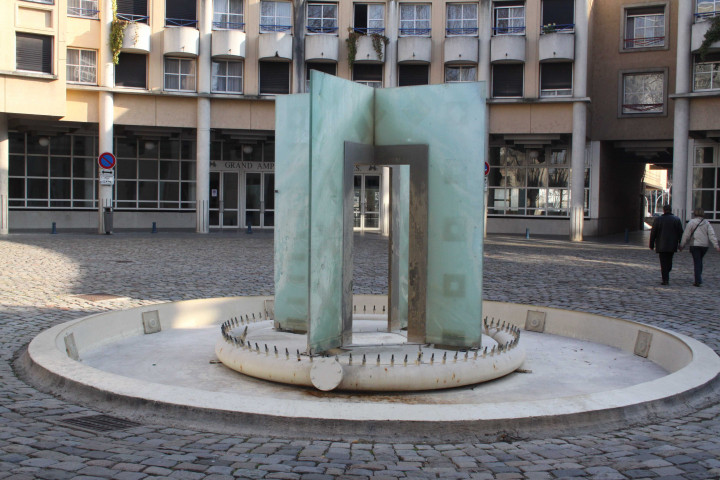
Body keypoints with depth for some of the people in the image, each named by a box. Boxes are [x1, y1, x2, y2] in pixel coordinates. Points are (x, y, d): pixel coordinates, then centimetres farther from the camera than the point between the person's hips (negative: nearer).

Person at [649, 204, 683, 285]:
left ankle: (665, 279, -7)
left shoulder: (658, 219, -2)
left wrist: (651, 245, 6)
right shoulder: (677, 220, 3)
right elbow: (680, 233, 3)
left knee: (663, 263, -1)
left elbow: (653, 233, -1)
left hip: (661, 245, -2)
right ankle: (666, 276, 21)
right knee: (669, 261, 17)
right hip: (672, 245, 2)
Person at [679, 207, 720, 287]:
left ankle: (698, 281, -9)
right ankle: (699, 278, 19)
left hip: (695, 245, -4)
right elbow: (712, 234, -1)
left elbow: (686, 235, -3)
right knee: (700, 261, 19)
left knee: (697, 263, -2)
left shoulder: (691, 222, -3)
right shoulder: (707, 223, 7)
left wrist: (682, 245, 4)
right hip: (705, 245, 4)